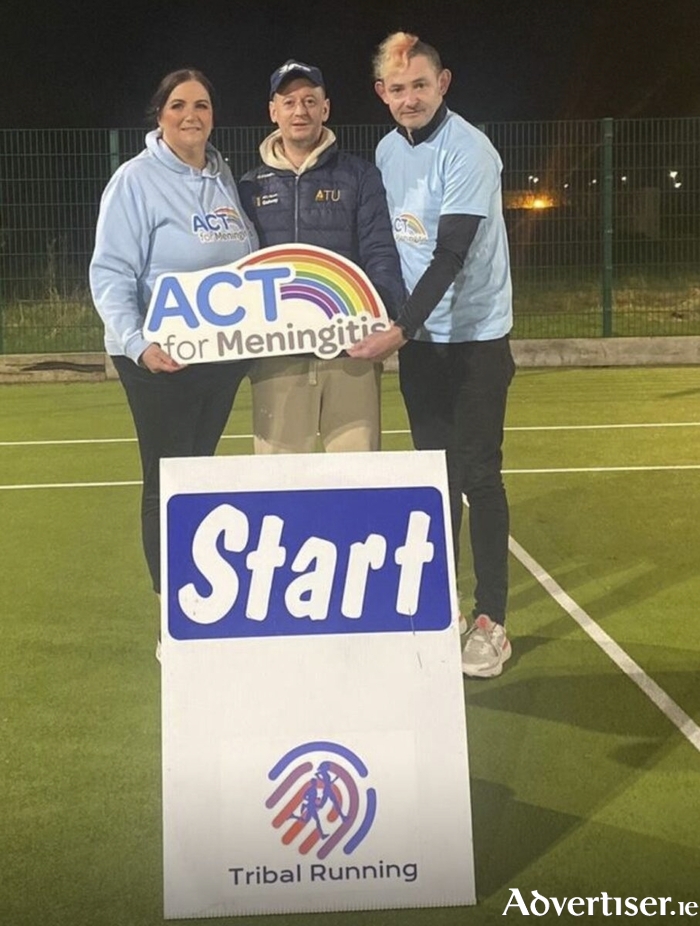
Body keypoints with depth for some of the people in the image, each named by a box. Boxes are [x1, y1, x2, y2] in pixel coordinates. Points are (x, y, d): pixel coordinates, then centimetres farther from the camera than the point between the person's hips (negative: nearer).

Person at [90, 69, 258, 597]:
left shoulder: (224, 178, 11)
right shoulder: (136, 180, -8)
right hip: (161, 359, -6)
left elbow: (251, 260, 17)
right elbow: (111, 275, -14)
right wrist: (137, 344, -26)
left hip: (223, 353, 6)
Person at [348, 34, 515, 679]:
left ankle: (491, 621, 1)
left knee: (479, 476, -5)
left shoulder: (468, 152, -14)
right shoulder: (387, 151, 7)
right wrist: (395, 328, 7)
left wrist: (399, 329, -25)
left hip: (476, 336, -6)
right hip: (416, 336, 6)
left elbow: (450, 256, -21)